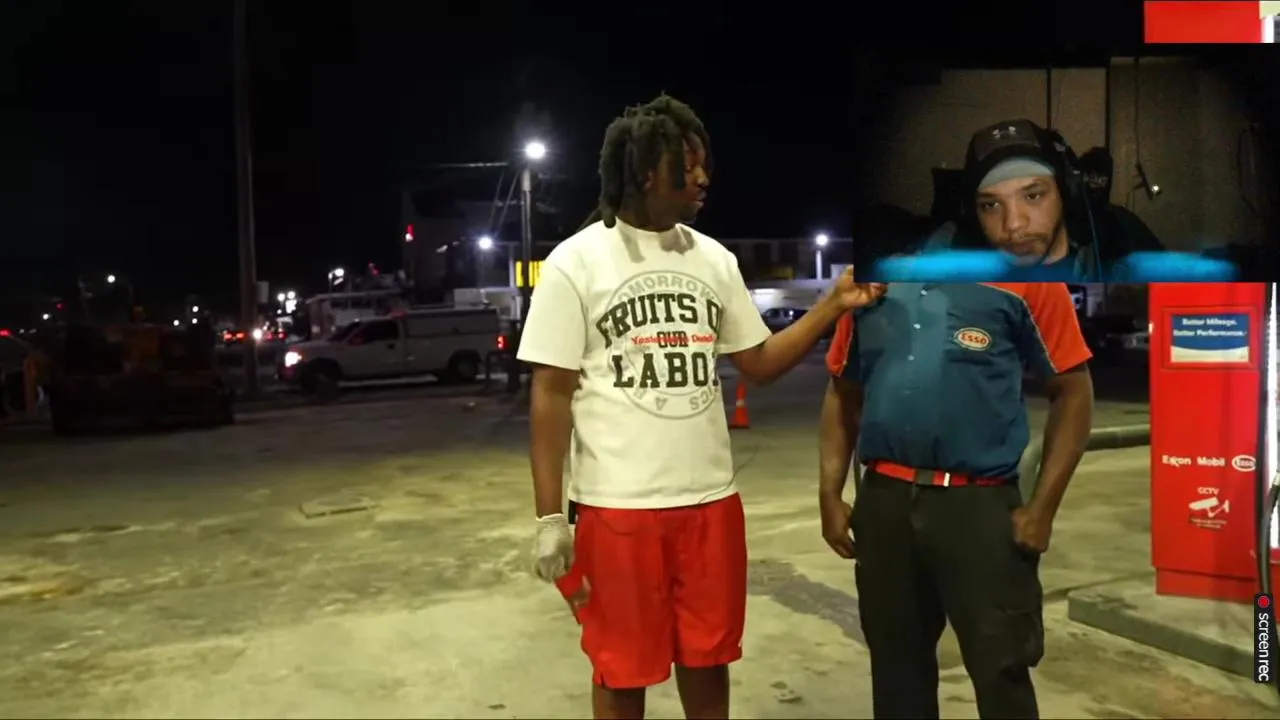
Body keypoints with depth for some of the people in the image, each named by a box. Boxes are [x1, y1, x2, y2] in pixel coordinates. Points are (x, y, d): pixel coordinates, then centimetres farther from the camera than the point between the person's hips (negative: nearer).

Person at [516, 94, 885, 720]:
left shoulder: (715, 259, 8)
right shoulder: (576, 263, -6)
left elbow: (758, 362, 12)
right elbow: (551, 394, -7)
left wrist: (834, 305, 0)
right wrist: (548, 517, -10)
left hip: (712, 499, 4)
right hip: (617, 506, -4)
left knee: (708, 657, 16)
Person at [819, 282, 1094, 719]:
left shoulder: (1025, 278, -4)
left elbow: (1073, 390, -3)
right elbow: (843, 392, 13)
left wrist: (1042, 507, -8)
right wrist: (830, 494, 7)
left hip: (980, 502, -3)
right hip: (883, 501, 4)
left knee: (1000, 671, 4)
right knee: (896, 666, 17)